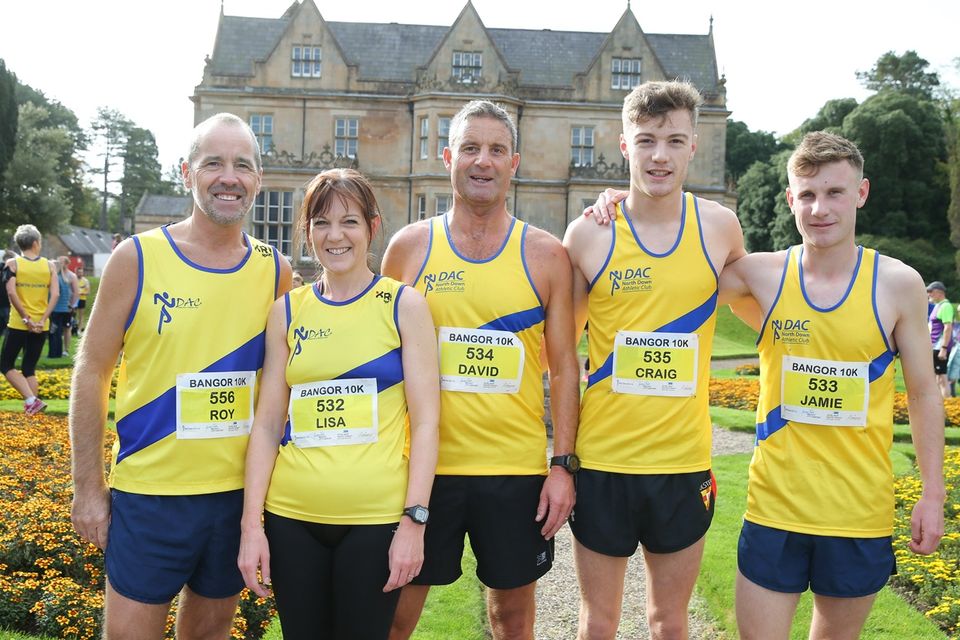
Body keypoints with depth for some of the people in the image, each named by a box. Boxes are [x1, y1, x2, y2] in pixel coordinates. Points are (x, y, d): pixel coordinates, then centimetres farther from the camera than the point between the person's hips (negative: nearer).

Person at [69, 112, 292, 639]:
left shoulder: (274, 271, 1)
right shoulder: (137, 258, -6)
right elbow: (91, 374, -3)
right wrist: (88, 487, -5)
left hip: (239, 493, 3)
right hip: (148, 493, -2)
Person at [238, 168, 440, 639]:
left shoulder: (404, 305, -1)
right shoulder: (287, 311, 6)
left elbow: (425, 422, -4)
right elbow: (266, 424, 5)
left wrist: (414, 520, -11)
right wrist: (251, 524, 0)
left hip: (376, 519, -2)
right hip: (292, 517, 3)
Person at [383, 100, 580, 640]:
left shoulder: (546, 255, 1)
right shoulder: (409, 246, 2)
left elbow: (565, 366, 2)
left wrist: (563, 464, -4)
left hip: (517, 470, 0)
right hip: (422, 465, 1)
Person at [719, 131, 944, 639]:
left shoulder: (897, 283, -5)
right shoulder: (762, 274, -6)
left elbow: (924, 393, 3)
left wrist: (932, 494, 2)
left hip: (862, 513, 1)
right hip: (774, 507, 0)